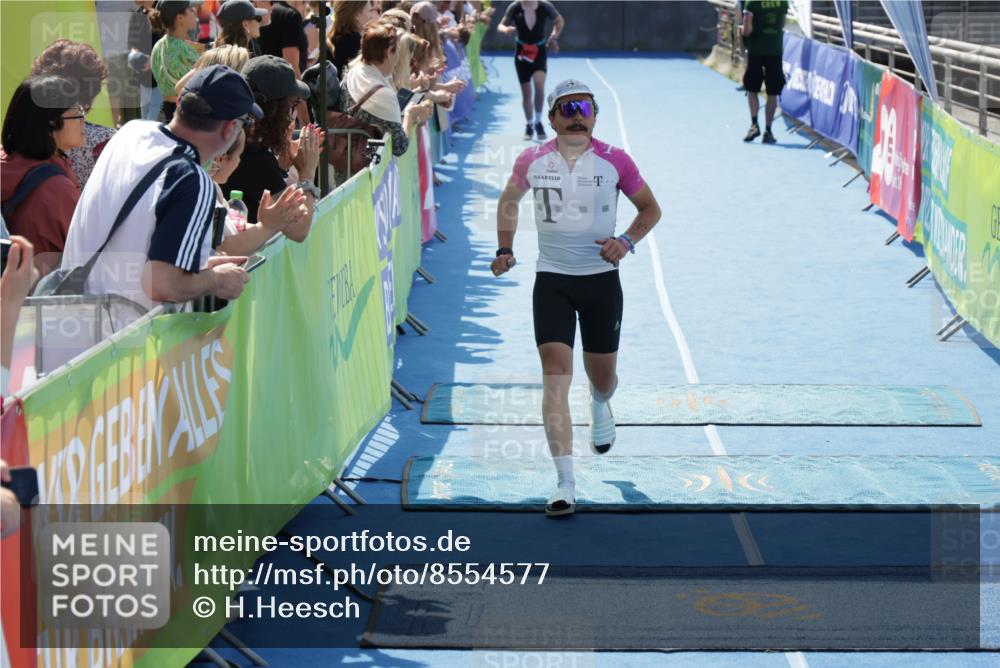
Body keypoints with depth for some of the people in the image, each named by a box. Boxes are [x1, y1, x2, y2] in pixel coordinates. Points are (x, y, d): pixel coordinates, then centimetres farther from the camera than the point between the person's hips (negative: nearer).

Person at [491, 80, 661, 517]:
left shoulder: (614, 161, -6)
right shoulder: (532, 161, -1)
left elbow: (650, 207, 7)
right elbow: (509, 201, 18)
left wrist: (627, 241, -11)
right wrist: (505, 250, 6)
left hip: (601, 279, 0)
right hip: (551, 280, 0)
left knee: (602, 377, 13)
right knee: (555, 374, -14)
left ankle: (600, 405, 55)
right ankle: (565, 482, -16)